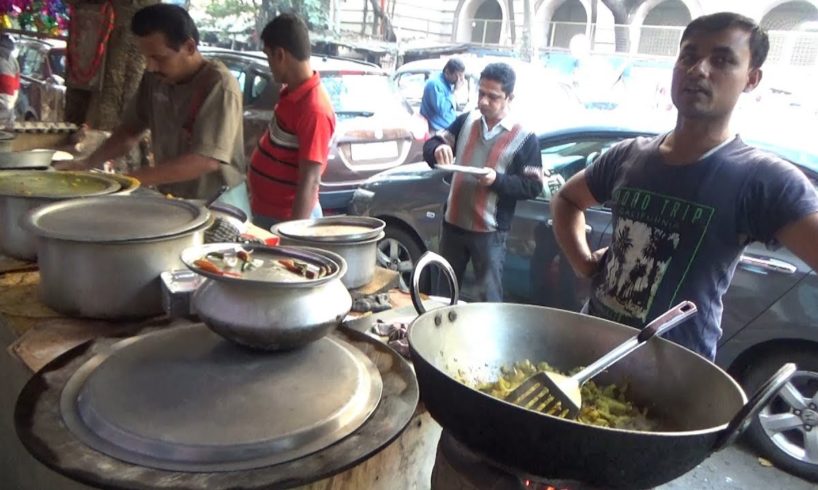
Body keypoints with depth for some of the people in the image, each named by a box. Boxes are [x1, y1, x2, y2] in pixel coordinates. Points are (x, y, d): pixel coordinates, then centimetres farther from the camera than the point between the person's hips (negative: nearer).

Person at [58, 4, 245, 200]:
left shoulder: (219, 86, -20)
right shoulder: (155, 78, 2)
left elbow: (207, 160, -26)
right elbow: (131, 128, 11)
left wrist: (131, 179, -27)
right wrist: (89, 163, -4)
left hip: (215, 205, -4)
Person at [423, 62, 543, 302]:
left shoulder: (524, 139, -8)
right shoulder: (466, 121, 3)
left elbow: (533, 187, -9)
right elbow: (430, 145, 6)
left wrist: (497, 180, -24)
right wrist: (437, 150, -19)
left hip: (489, 232, -4)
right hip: (453, 223, 4)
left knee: (489, 299, 6)